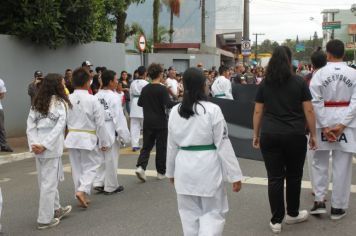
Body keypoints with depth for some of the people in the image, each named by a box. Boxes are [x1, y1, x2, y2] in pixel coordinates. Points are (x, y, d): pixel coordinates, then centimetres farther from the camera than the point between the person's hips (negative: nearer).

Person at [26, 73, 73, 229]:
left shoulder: (37, 103, 10)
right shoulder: (60, 102, -8)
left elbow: (30, 125, 4)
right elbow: (59, 127, -17)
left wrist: (33, 144, -2)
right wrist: (45, 145, -15)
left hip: (39, 146, 7)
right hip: (52, 147, -7)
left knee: (46, 180, 18)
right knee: (49, 182, 1)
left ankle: (55, 209, 34)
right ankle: (45, 219, 8)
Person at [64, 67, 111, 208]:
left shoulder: (68, 99, -5)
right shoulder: (92, 100, -14)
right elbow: (100, 123, -10)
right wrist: (104, 142, -1)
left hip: (72, 137, 4)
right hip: (87, 138, -4)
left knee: (77, 168, 14)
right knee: (90, 166, 9)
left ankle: (82, 197, 22)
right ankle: (82, 190, -10)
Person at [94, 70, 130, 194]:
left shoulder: (96, 96, 2)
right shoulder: (114, 97, -17)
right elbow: (119, 117, -18)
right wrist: (125, 135, -11)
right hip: (111, 131, -6)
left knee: (101, 157, 19)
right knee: (111, 159, 6)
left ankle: (98, 183, 17)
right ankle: (110, 186, 16)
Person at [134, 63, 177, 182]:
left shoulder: (145, 89, 3)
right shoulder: (162, 89, -13)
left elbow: (140, 103, 14)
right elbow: (168, 104, -24)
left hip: (148, 122, 4)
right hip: (160, 122, -4)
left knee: (147, 145, 12)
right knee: (161, 147, 8)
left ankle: (140, 166, -10)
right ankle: (161, 172, 17)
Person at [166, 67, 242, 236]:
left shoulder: (175, 111, 2)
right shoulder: (212, 110, -11)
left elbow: (172, 145, 9)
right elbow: (223, 145, -10)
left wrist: (171, 171, 22)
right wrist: (235, 175, -4)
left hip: (184, 167, 4)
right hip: (207, 167, -4)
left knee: (189, 213, 16)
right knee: (213, 212, 9)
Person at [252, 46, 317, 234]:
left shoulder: (264, 84, 4)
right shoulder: (299, 82, -1)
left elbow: (258, 112, 5)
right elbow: (308, 110, -2)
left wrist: (256, 134, 14)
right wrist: (313, 134, 6)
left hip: (269, 136, 1)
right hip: (295, 136, -1)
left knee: (275, 178, 4)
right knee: (293, 176, 15)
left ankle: (276, 221, 8)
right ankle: (292, 214, 29)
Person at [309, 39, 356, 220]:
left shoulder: (320, 73, -5)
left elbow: (315, 102, -10)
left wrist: (325, 126, -8)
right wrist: (341, 125, -10)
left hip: (324, 122, 0)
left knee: (320, 163, 16)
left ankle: (319, 201, 14)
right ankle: (337, 207, 14)